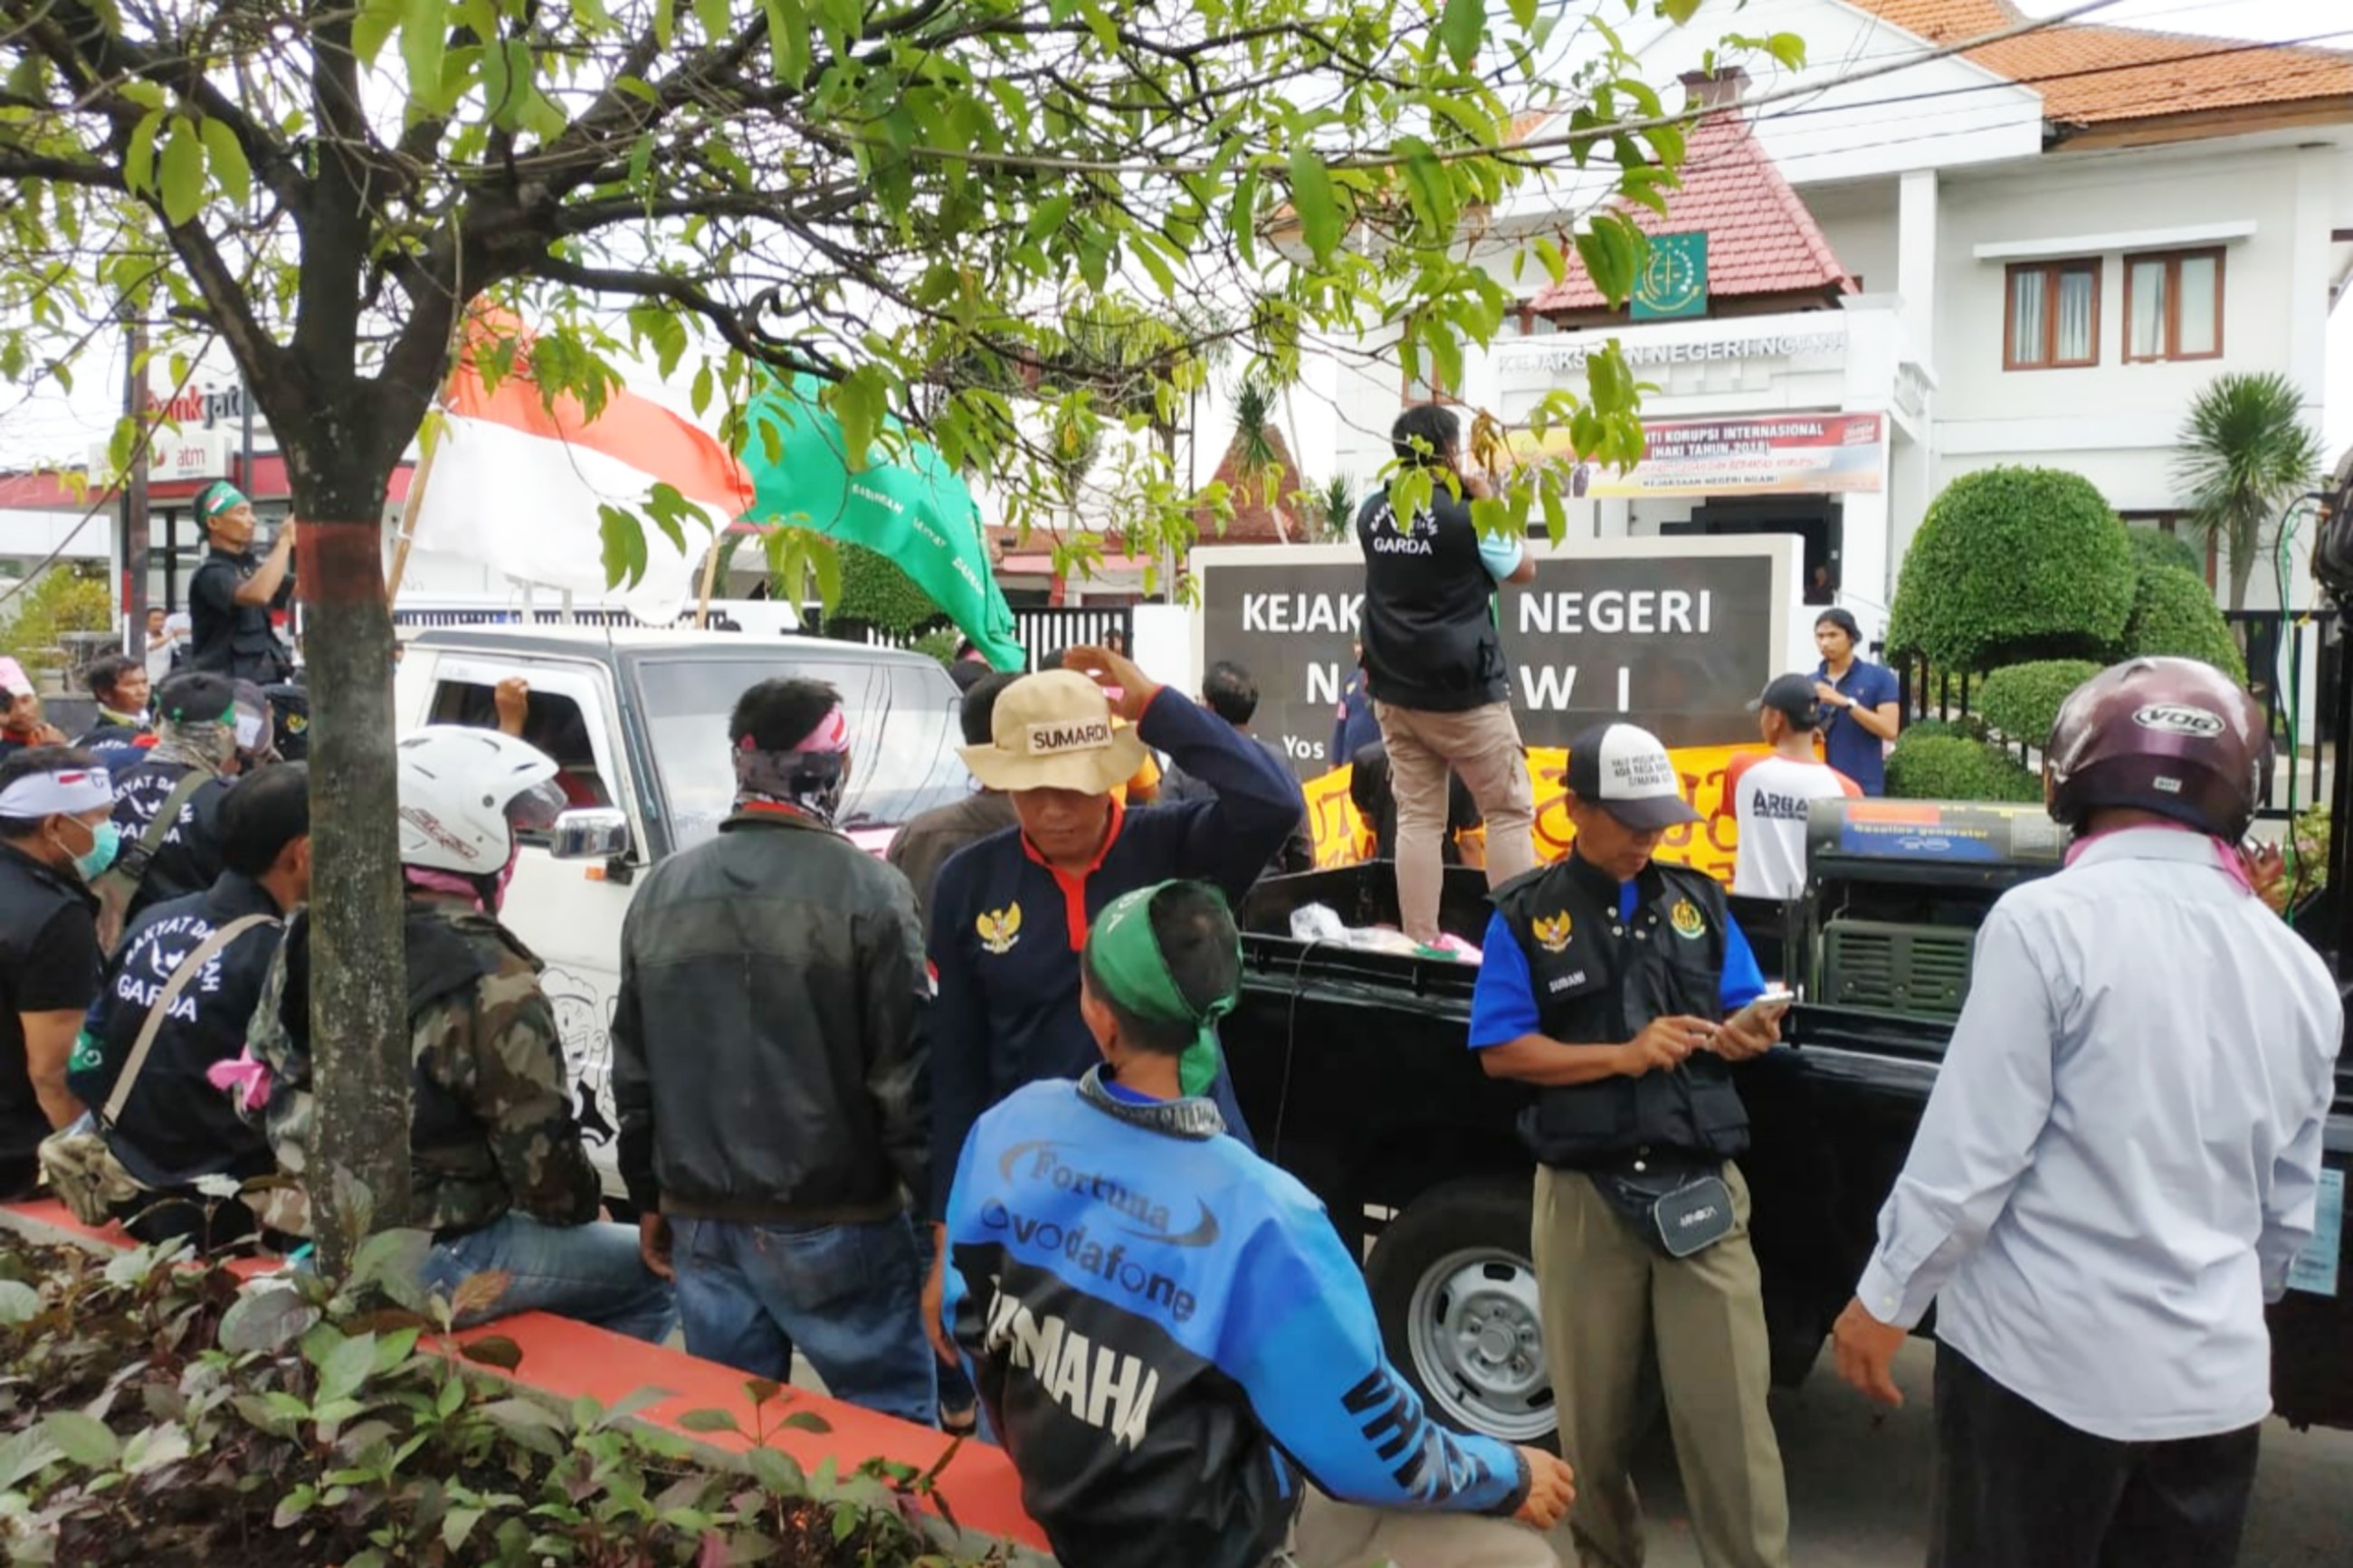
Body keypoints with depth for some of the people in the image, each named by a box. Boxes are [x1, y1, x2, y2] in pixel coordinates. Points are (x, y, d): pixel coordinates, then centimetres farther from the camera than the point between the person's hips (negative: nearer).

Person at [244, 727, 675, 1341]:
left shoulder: (311, 938, -1)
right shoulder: (490, 986, -25)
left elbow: (268, 1079, 11)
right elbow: (538, 1147, -17)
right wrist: (584, 1208, 4)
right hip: (438, 1265, -8)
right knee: (655, 1275, 7)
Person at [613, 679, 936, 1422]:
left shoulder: (663, 891, 5)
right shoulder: (865, 889, -13)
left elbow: (633, 1068, 12)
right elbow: (906, 1072, -13)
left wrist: (649, 1199, 21)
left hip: (701, 1221, 6)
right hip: (831, 1223, -5)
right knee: (896, 1423, 7)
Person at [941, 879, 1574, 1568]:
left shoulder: (1008, 1129, -15)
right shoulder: (1255, 1217, -32)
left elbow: (970, 1320, 1)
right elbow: (1371, 1444, -20)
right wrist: (1513, 1474, 0)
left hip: (1056, 1504, 6)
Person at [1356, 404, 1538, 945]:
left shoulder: (1373, 512, 3)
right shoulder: (1467, 515, -12)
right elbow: (1523, 570, 3)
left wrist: (1465, 498, 21)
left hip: (1397, 694, 5)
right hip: (1465, 695, -5)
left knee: (1416, 818, 7)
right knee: (1510, 812, 5)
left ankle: (1420, 943, 6)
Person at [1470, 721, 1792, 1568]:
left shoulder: (1698, 900, 9)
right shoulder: (1526, 915, 0)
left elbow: (1741, 1013, 12)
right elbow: (1501, 1051, -5)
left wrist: (1746, 1033, -12)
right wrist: (1624, 1055, -16)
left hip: (1700, 1188, 1)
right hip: (1586, 1196, -1)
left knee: (1729, 1414, -2)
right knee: (1595, 1418, 12)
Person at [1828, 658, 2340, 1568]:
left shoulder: (2048, 920, -16)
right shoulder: (2302, 970, 4)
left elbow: (1969, 1156, -16)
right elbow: (2288, 1210, 12)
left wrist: (1884, 1300, -3)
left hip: (2044, 1363, -5)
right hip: (2216, 1379, 5)